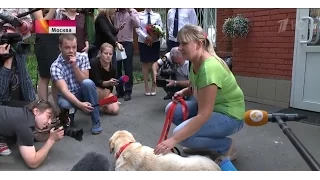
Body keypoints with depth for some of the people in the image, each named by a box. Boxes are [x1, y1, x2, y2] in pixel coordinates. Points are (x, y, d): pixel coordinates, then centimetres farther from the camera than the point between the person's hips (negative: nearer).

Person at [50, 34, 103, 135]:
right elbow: (64, 89, -27)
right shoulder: (55, 66, -17)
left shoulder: (83, 57, -8)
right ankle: (69, 116, 2)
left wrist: (74, 66, -26)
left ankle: (96, 121, -21)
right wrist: (80, 104, -40)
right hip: (67, 96, -2)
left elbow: (84, 81, -13)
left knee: (88, 83, -32)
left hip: (82, 93, 2)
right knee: (64, 104, -37)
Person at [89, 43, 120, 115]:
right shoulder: (94, 63, -23)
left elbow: (110, 86, -6)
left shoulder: (112, 67, -9)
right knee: (102, 91, -39)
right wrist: (108, 82, -49)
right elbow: (97, 82, -29)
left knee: (115, 110, -17)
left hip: (106, 91, 4)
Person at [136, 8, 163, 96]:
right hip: (143, 42, 0)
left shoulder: (157, 15, 3)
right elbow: (137, 29, -7)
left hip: (155, 42, 1)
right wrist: (147, 37, -18)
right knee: (145, 64, 5)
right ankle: (146, 87, 15)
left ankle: (154, 86, 17)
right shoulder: (139, 15, 1)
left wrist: (153, 38, -15)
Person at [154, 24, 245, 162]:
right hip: (209, 107, 9)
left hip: (229, 115, -9)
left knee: (181, 135, -24)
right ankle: (201, 143, 11)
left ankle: (226, 146, -1)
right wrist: (185, 91, -5)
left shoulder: (209, 68, -31)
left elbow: (204, 115, -34)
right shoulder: (196, 61, -3)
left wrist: (173, 140, -35)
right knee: (172, 109, -4)